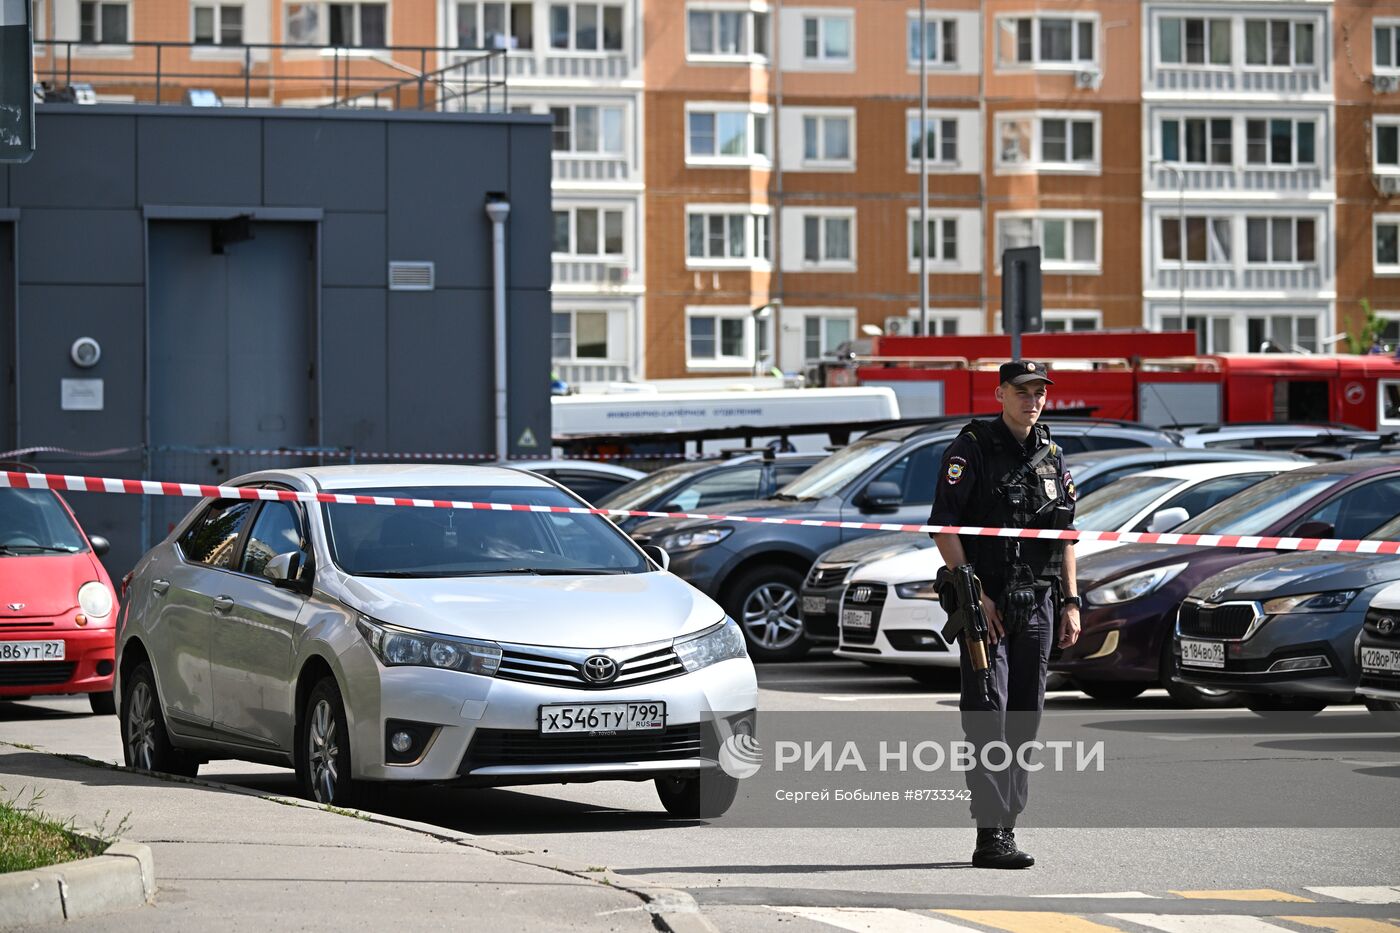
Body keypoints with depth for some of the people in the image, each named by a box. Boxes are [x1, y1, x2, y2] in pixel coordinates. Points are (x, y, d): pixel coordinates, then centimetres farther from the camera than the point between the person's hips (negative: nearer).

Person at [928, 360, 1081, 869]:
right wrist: (972, 593, -16)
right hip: (987, 603, -6)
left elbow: (1065, 535, 19)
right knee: (988, 717, -10)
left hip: (1037, 605, 6)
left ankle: (1006, 826, 14)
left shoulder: (1050, 455, 14)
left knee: (1024, 720, 8)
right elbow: (944, 526, -11)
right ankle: (991, 836, -14)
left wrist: (1070, 602, 12)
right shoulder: (972, 449, -5)